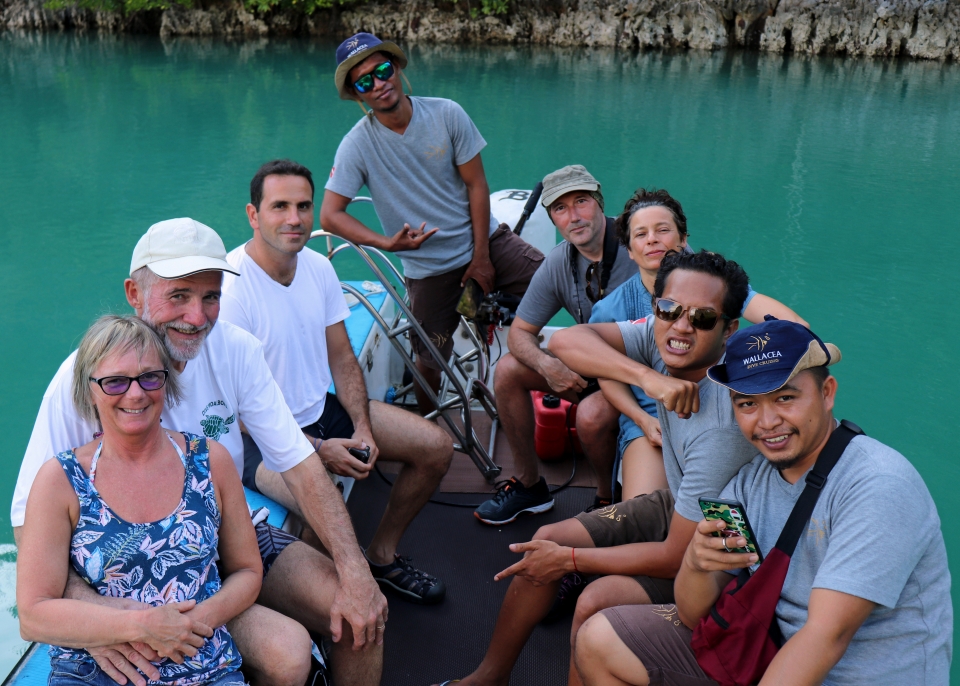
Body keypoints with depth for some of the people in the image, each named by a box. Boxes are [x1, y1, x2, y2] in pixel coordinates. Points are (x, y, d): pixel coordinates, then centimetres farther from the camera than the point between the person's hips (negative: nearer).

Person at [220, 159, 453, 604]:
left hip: (320, 409, 8)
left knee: (436, 446, 0)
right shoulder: (231, 287, -21)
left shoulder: (318, 267, 1)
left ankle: (381, 556, 19)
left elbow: (342, 358, 8)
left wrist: (362, 427, -7)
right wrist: (318, 450, -22)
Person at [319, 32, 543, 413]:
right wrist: (387, 243, -28)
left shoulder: (447, 114, -10)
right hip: (428, 268, -1)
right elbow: (330, 215, -14)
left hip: (485, 240, 2)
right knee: (430, 361, 5)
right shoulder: (357, 145, -14)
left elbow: (476, 184, -5)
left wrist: (481, 256, -7)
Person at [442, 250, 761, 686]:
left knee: (597, 602, -25)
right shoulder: (661, 337, -16)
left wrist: (570, 559, -19)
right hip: (674, 506, 8)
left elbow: (679, 558, -28)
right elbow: (564, 341, -26)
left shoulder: (722, 425, -35)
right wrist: (646, 377, -42)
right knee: (548, 540, 4)